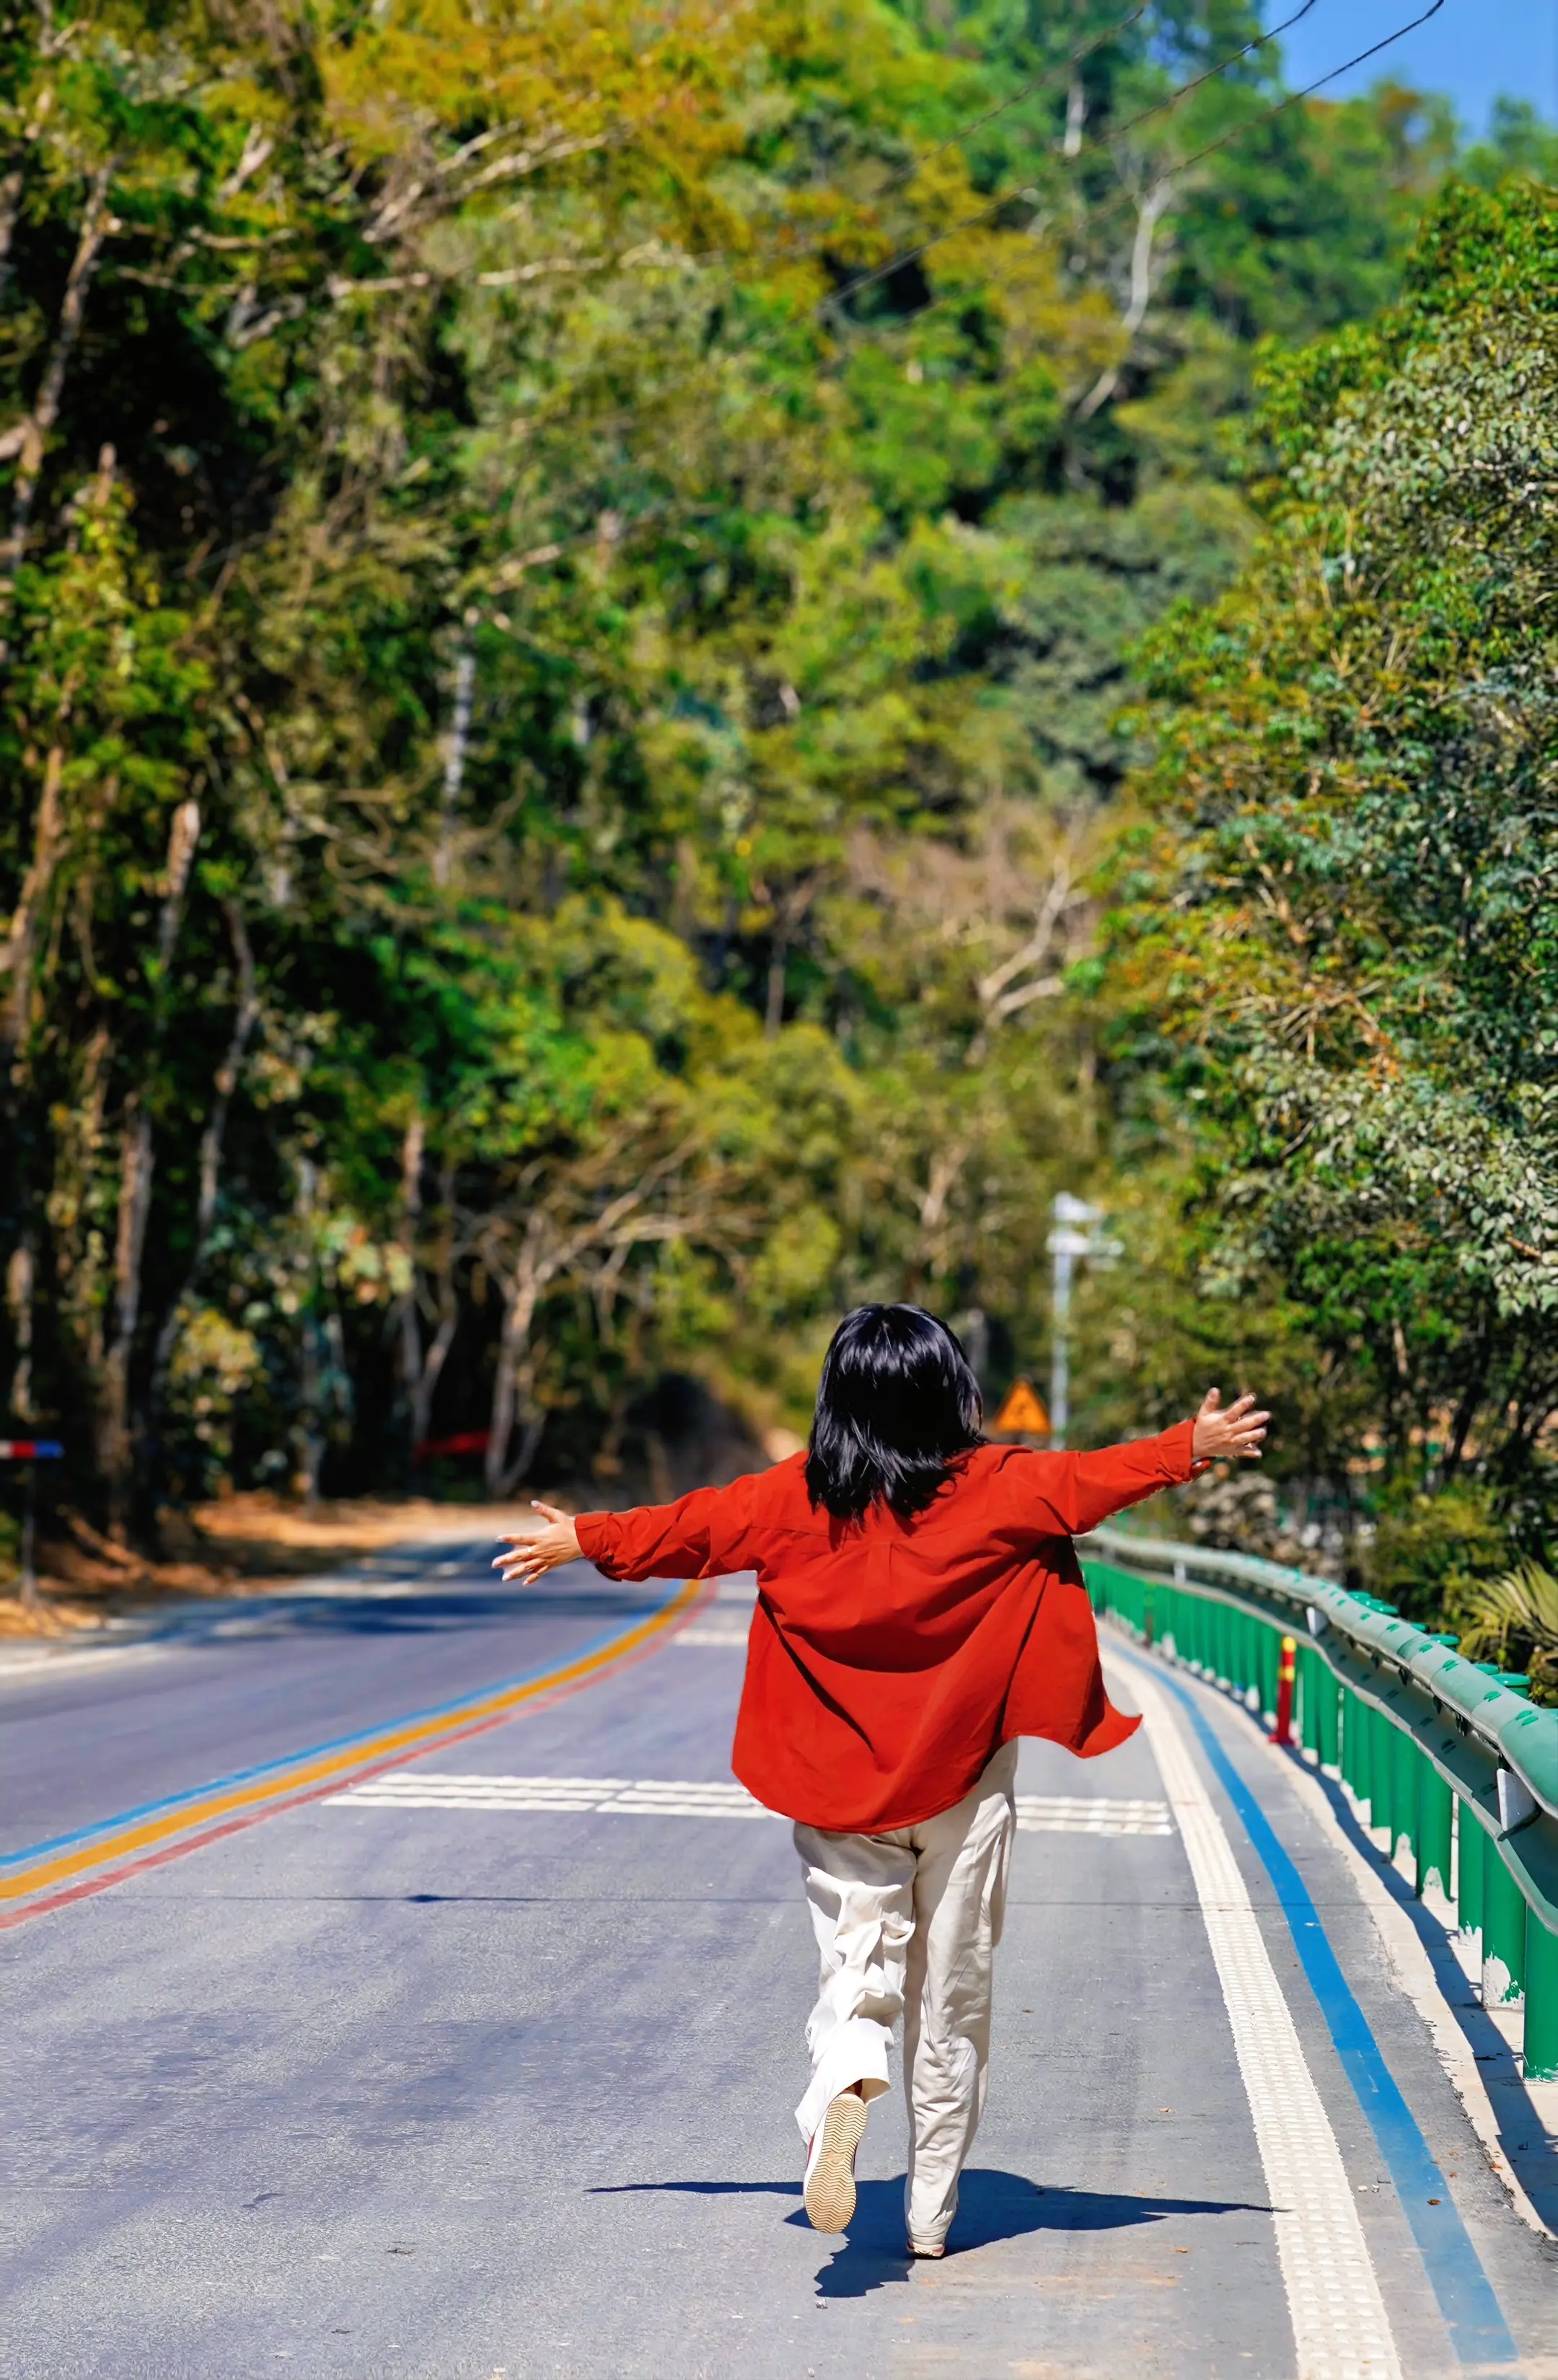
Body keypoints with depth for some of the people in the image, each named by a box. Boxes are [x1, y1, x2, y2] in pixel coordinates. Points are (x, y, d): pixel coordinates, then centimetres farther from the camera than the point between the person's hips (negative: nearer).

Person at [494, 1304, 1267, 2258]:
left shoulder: (798, 1498, 0)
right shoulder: (998, 1488, -6)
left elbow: (694, 1526, 8)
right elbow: (1091, 1480, -9)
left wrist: (582, 1540, 21)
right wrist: (1191, 1449, 0)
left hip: (840, 1788, 1)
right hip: (964, 1785, -1)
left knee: (857, 1970, 4)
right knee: (952, 1996, 9)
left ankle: (843, 2079, -32)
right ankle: (932, 2213, 14)